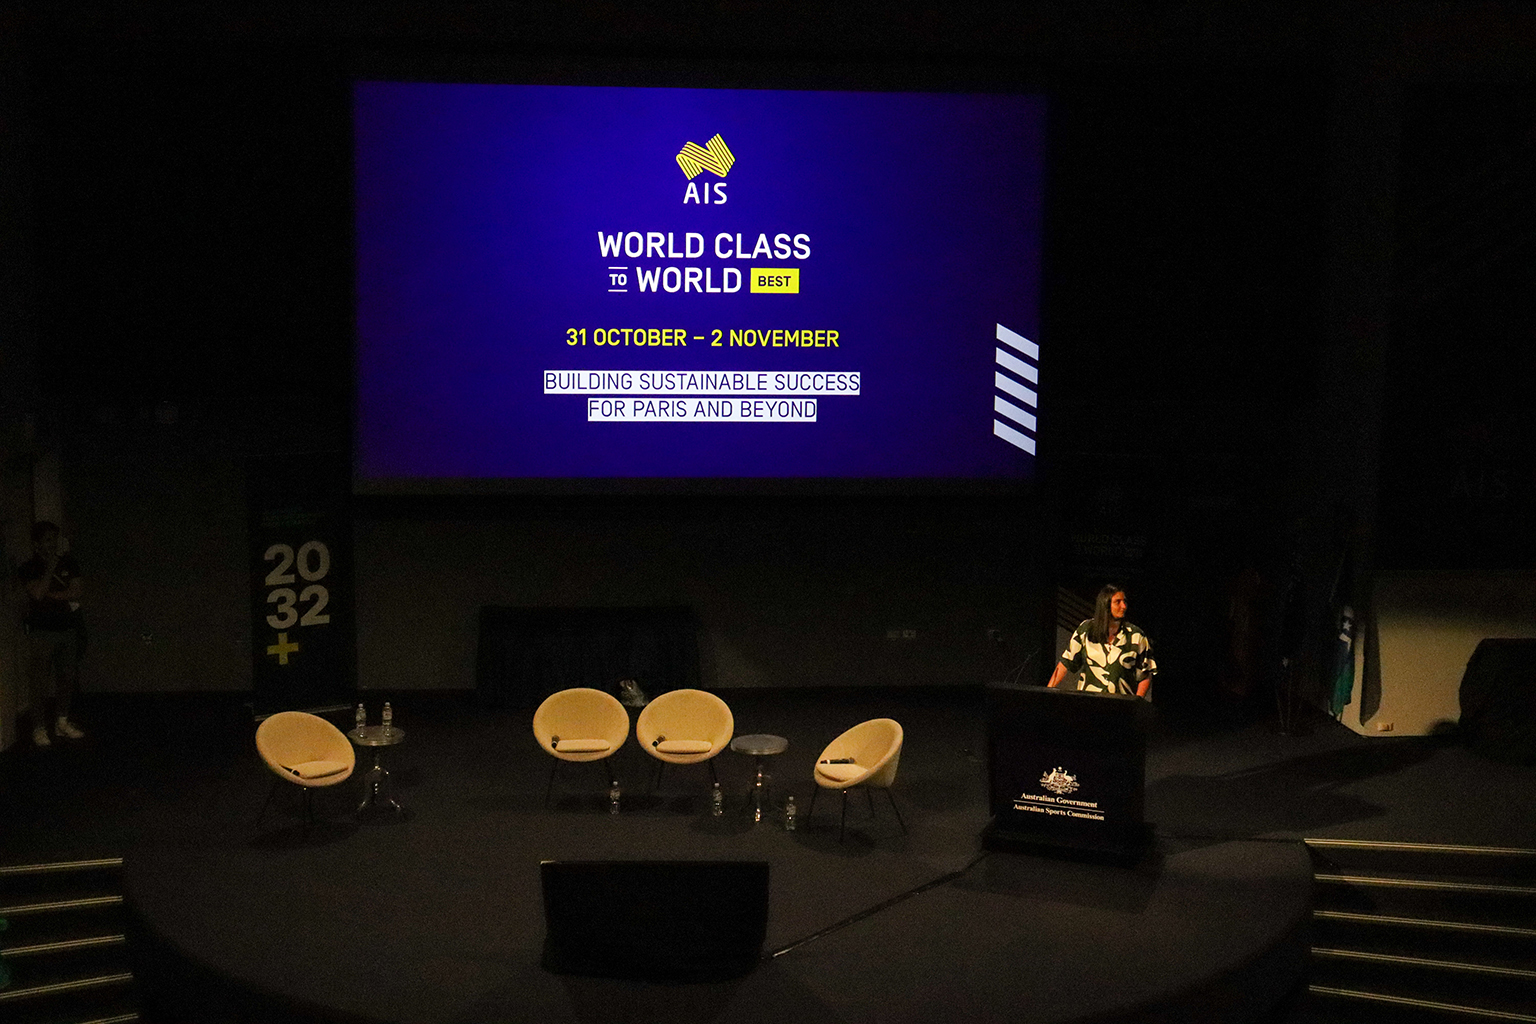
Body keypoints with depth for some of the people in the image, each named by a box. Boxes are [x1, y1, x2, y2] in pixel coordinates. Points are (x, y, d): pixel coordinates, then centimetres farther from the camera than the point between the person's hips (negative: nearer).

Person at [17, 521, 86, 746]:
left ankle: (62, 722, 19)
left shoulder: (68, 563, 9)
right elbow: (37, 593, -18)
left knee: (68, 677, 8)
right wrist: (50, 567, -14)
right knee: (40, 681, -5)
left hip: (68, 628, 5)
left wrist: (50, 595, -8)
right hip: (42, 632, -4)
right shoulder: (29, 567, -3)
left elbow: (76, 592, 1)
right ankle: (39, 729, 1)